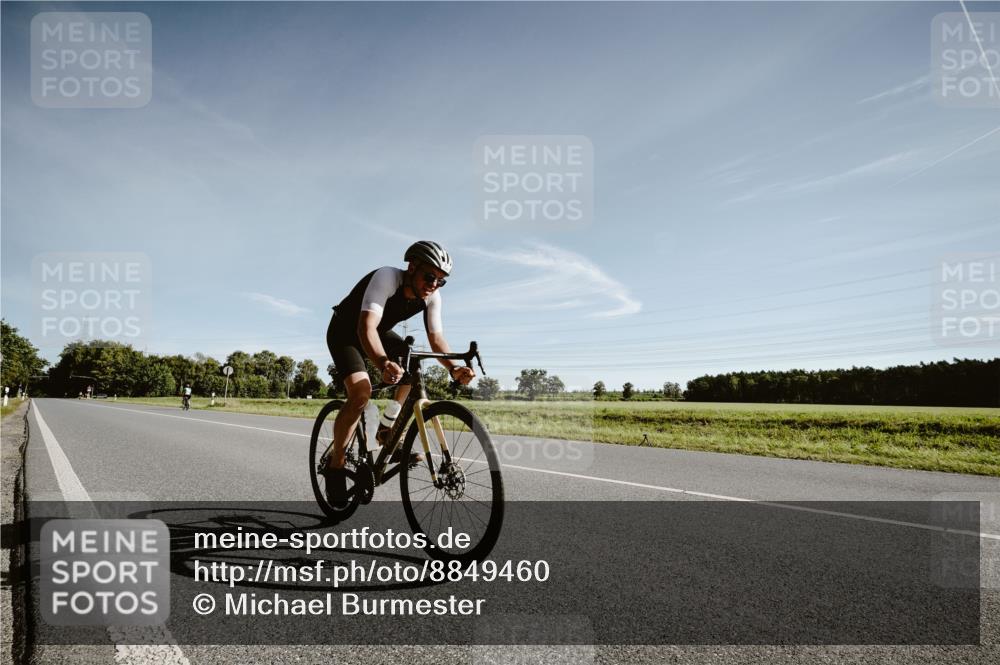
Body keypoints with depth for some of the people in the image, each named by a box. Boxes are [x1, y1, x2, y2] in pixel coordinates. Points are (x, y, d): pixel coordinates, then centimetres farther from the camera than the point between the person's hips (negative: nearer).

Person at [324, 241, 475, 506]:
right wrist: (383, 364, -65)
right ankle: (335, 464, -7)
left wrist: (453, 368, -41)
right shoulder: (387, 277, -35)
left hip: (380, 334, 7)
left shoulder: (431, 297, -16)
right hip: (345, 333, -6)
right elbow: (366, 327, -47)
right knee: (361, 391, -25)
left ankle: (386, 429, 4)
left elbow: (436, 337, -21)